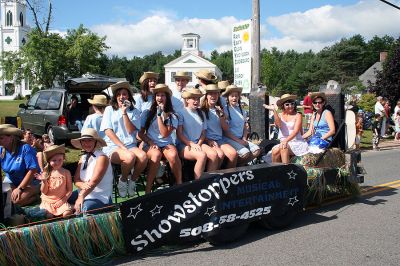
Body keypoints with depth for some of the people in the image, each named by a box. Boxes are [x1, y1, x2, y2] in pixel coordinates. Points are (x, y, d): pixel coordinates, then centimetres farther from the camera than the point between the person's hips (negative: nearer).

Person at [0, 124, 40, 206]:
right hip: (11, 181, 6)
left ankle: (34, 196, 0)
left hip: (30, 182, -6)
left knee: (17, 200, -27)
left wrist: (20, 188, -25)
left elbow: (33, 170, -24)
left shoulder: (25, 148, -22)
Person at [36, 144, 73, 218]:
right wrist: (44, 181, -17)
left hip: (61, 201, 0)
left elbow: (69, 190, 3)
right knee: (49, 215, -26)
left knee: (67, 213, -25)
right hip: (48, 201, 0)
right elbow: (44, 192, 0)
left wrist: (62, 200, -8)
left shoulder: (66, 172, 0)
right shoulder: (46, 173, 0)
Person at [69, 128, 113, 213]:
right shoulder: (83, 157, 9)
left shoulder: (102, 158, -13)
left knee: (83, 209, -33)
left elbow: (94, 181, -23)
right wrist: (82, 185, -20)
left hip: (100, 198, -7)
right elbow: (76, 179, 3)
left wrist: (81, 197, -32)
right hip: (83, 193, 7)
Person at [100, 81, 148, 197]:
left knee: (143, 156, -31)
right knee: (130, 157, -34)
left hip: (130, 145, 2)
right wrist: (123, 147, -12)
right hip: (112, 146, -2)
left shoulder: (134, 111, 14)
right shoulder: (109, 109, 10)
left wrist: (124, 113, -9)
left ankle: (132, 180, -4)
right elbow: (108, 131, -2)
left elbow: (131, 130, -1)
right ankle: (123, 180, -5)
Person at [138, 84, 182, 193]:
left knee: (173, 155, -35)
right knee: (156, 154, -37)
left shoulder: (172, 116, 7)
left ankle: (179, 184, -18)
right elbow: (140, 133, 7)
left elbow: (165, 134, -6)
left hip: (166, 144, 1)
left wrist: (159, 115, -6)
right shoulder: (147, 113, 8)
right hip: (150, 144, -1)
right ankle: (148, 188, -28)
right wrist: (150, 142, -11)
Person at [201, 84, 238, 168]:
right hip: (207, 141, -5)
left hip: (220, 140, 5)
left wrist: (221, 115, -3)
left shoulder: (219, 110, 16)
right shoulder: (202, 110, -1)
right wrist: (208, 141, -16)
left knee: (234, 153, -22)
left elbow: (226, 129, 10)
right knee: (220, 154, -32)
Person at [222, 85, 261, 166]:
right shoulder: (225, 111, -4)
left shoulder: (242, 111, 16)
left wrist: (244, 139, 0)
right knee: (245, 153, -28)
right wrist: (238, 141, -14)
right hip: (229, 139, -6)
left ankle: (239, 165, 0)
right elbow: (225, 131, -9)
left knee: (257, 150, -16)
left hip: (241, 139, 7)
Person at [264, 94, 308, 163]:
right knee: (275, 150, -26)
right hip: (283, 142, 3)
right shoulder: (280, 115, 11)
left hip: (296, 143, -3)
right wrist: (274, 110, -22)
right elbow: (279, 124, -12)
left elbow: (295, 131, -12)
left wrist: (286, 141, -28)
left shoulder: (298, 115, 1)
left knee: (283, 148, -32)